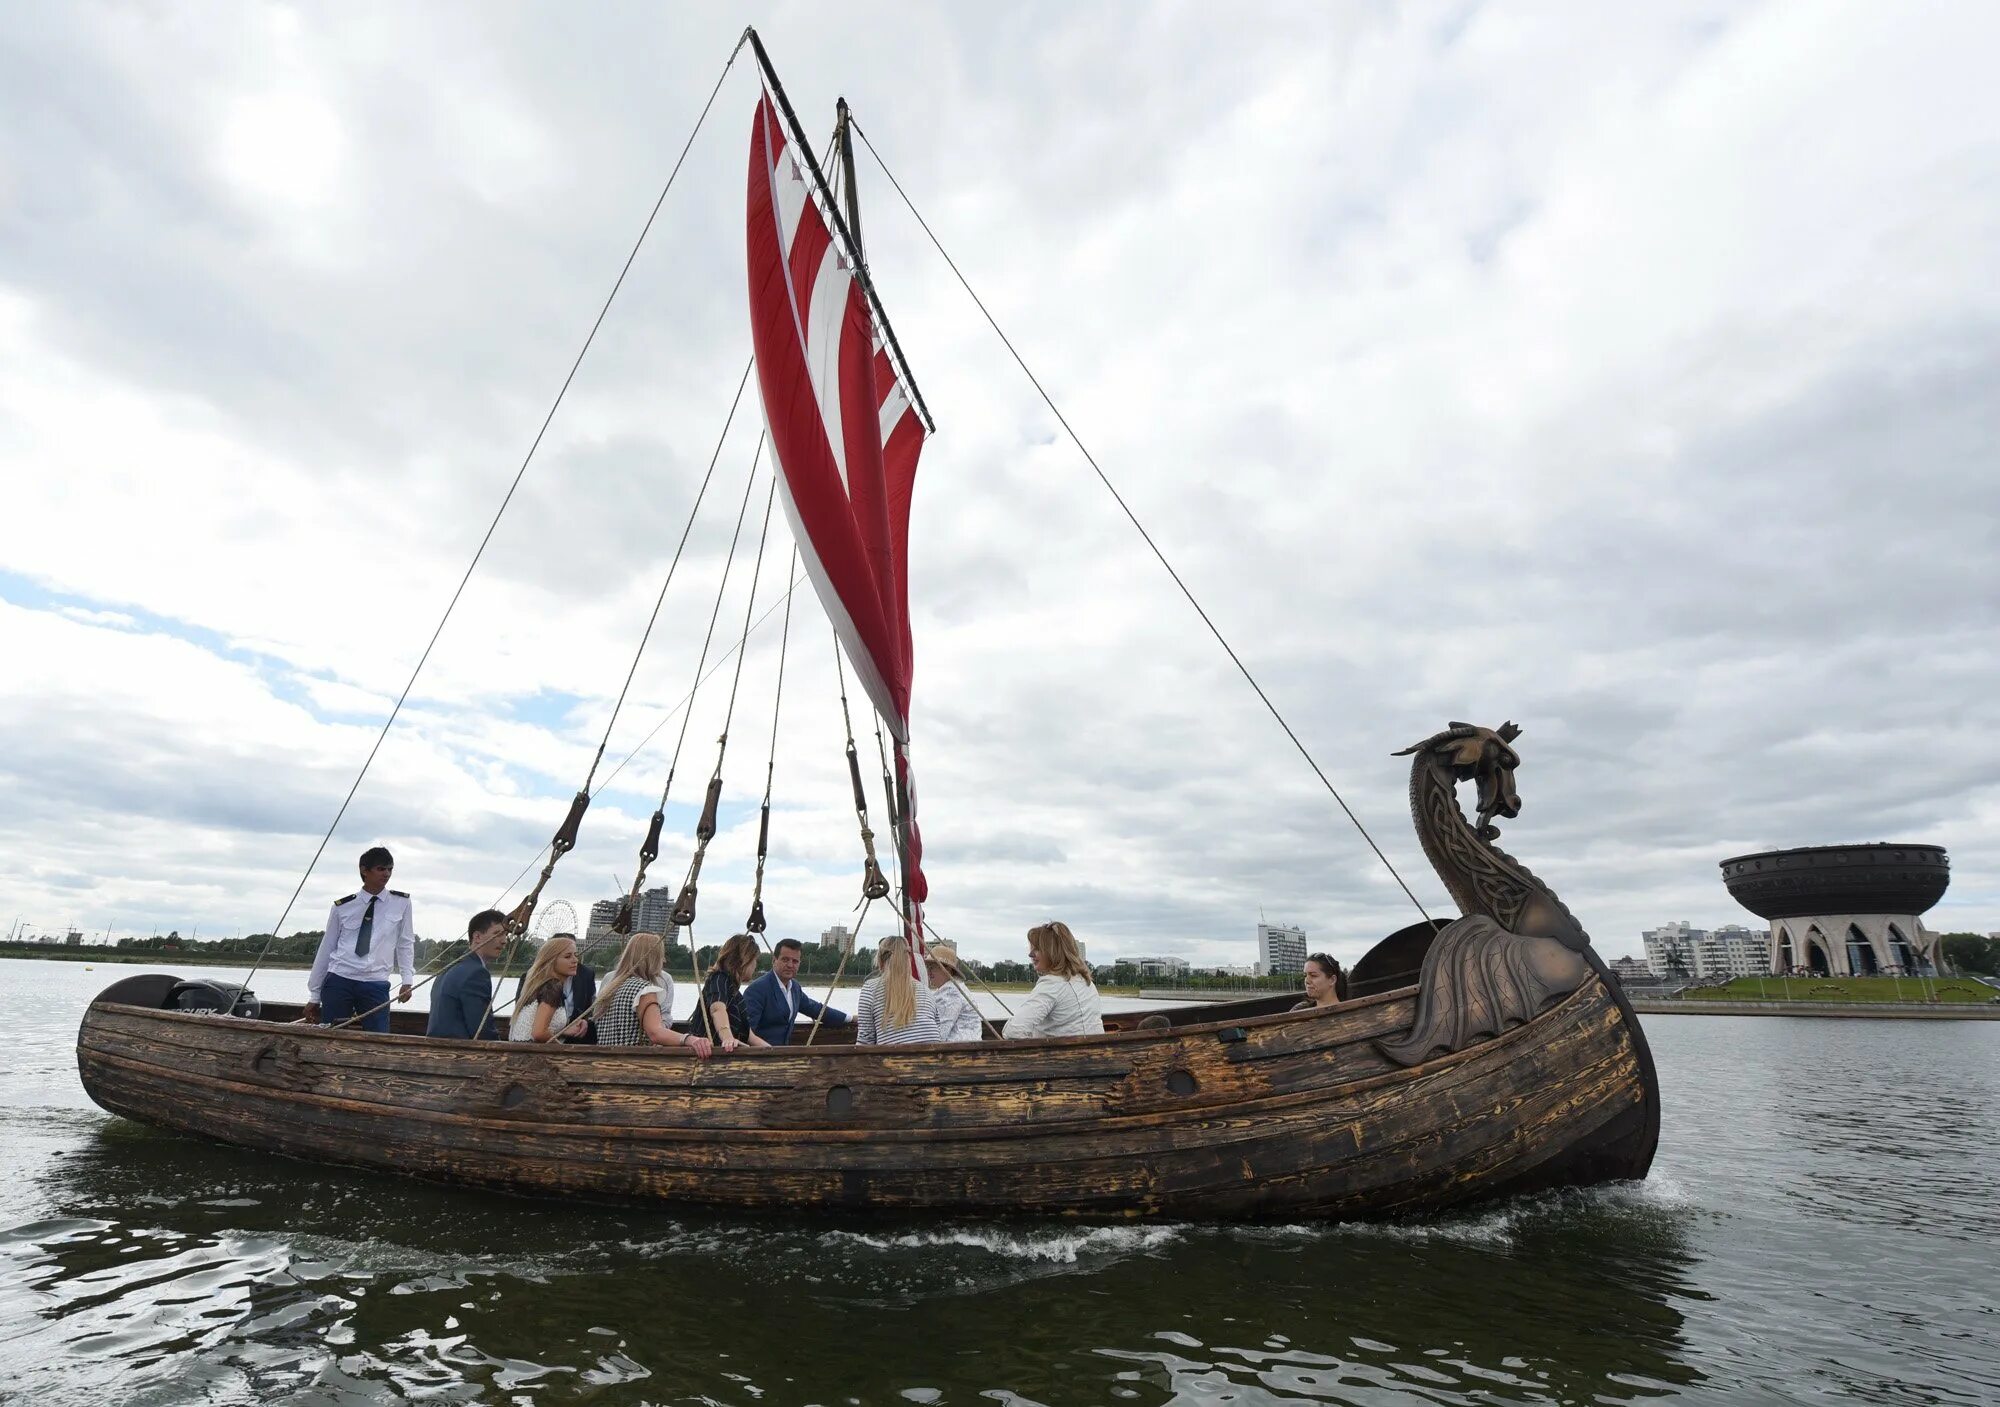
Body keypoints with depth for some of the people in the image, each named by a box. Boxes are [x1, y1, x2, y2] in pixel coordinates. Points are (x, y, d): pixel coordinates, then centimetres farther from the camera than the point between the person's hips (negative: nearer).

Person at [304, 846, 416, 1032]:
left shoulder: (401, 903, 5)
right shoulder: (342, 907, 4)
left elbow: (405, 943, 9)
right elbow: (326, 948, 10)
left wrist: (407, 980, -1)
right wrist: (314, 995, 11)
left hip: (376, 985, -1)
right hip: (338, 981, 1)